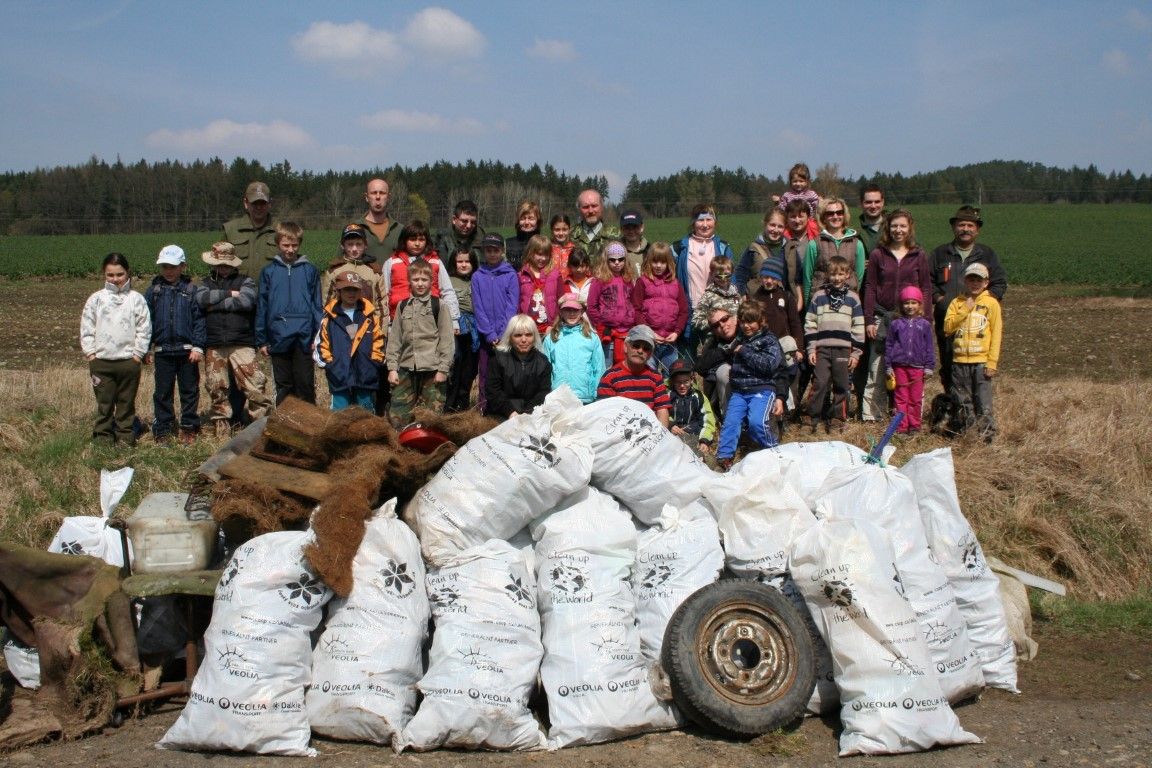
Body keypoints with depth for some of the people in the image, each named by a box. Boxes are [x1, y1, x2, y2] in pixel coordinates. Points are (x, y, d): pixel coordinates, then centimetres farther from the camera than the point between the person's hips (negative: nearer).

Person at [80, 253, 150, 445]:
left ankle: (126, 438, 15)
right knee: (104, 403, 4)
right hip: (101, 361, 1)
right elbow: (86, 328, 7)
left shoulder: (136, 299, 2)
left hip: (129, 360, -1)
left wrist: (138, 353, -4)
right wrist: (90, 353, 0)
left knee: (126, 403, 8)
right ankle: (102, 438, 11)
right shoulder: (96, 299, 6)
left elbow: (144, 329, 2)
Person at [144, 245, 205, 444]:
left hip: (187, 350, -1)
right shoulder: (154, 290, 4)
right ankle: (162, 429, 16)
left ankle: (189, 428, 17)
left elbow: (199, 319, -3)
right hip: (162, 351, 1)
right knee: (162, 392, 8)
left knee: (189, 390, 7)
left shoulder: (191, 290, 0)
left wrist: (198, 346, -9)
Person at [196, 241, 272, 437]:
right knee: (216, 388, 8)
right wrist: (228, 294, -7)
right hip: (214, 347, 3)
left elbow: (246, 301, -11)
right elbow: (201, 299, -4)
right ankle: (221, 427, 19)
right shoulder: (206, 283, 19)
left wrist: (216, 304, -5)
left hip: (242, 344, -3)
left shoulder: (245, 281, 11)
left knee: (255, 385, -11)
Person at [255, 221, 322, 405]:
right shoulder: (269, 272, 5)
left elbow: (317, 305, 5)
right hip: (278, 338, 1)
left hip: (303, 337, -1)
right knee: (283, 386, 10)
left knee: (305, 385, 2)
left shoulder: (309, 270, 4)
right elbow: (261, 307, 8)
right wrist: (261, 340, 6)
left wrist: (318, 336, -2)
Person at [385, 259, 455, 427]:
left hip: (432, 369, -3)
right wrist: (392, 367, 5)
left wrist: (443, 369, -6)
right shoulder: (402, 306, 12)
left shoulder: (438, 306, 2)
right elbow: (394, 339, 12)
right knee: (397, 418, 0)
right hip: (406, 368, 3)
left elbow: (447, 340, -1)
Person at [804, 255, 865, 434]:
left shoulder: (852, 298, 7)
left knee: (842, 386, 3)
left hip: (844, 350, 0)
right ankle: (813, 418, 4)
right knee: (819, 384, -5)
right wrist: (811, 349, 1)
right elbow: (810, 324, 8)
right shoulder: (819, 296, 8)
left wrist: (856, 353, 2)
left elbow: (858, 327, 7)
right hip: (822, 349, 0)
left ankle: (837, 419, 13)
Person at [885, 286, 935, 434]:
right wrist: (888, 366, 4)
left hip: (917, 366, 0)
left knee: (916, 398, 4)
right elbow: (889, 345, 8)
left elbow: (929, 347, 7)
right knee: (901, 397, 3)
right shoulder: (896, 324, 5)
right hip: (899, 365, 0)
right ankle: (902, 426, 8)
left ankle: (914, 425, 13)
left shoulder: (925, 324, 5)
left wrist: (929, 366, 2)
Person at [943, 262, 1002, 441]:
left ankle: (987, 434, -1)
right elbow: (948, 327, -3)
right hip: (960, 361, 3)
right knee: (963, 403, 9)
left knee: (983, 403, -7)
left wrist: (992, 362, -8)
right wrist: (965, 310, -9)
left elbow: (996, 334, -1)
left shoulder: (991, 303, 2)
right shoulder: (957, 302, 9)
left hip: (982, 361, -3)